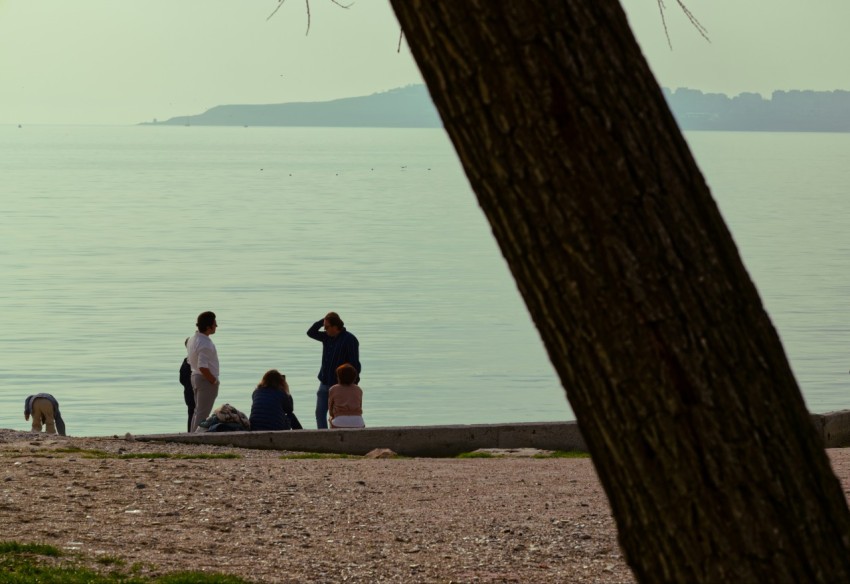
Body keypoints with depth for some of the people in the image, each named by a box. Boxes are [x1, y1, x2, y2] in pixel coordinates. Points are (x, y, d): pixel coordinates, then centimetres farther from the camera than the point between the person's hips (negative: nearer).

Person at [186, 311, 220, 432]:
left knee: (197, 411, 18)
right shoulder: (205, 344, -23)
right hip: (206, 380, -10)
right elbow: (203, 367, -29)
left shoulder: (192, 340, 8)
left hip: (195, 377, 10)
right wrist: (214, 381, -15)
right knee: (203, 413, -4)